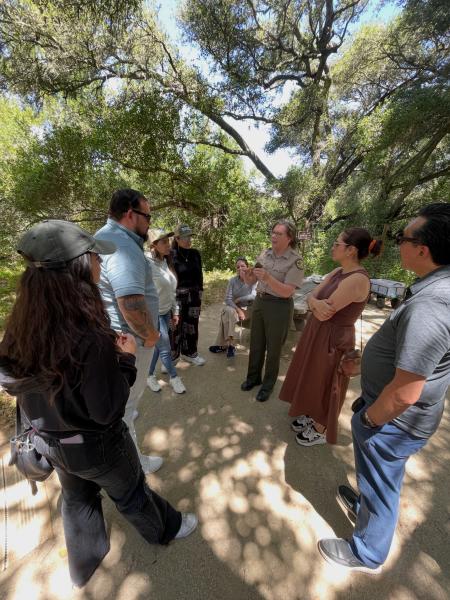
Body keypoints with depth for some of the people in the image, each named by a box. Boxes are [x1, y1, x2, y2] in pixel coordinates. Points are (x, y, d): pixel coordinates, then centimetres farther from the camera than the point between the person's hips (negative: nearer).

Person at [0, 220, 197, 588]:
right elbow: (107, 410, -27)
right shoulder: (90, 338, -37)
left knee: (78, 498, 32)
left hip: (50, 441, 5)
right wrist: (126, 358, -17)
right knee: (131, 494, 24)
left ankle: (84, 564, 60)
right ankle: (165, 530, 55)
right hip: (95, 445, -5)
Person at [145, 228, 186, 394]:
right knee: (165, 349, 3)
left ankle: (149, 376, 37)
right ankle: (174, 377, 24)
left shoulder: (166, 263, 4)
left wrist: (175, 311, 12)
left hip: (166, 313, 7)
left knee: (158, 347, 17)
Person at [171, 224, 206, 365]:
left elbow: (199, 274, 9)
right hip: (177, 295, -4)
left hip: (193, 294, 5)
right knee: (175, 325, -1)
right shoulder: (171, 254, -9)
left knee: (191, 324, 13)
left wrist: (199, 293, 9)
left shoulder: (195, 253, 4)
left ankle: (189, 352, 30)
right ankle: (172, 357, 16)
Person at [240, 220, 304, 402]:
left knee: (273, 348, 11)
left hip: (279, 307, -5)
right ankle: (253, 377, 39)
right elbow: (251, 282, 4)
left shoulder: (295, 261, -14)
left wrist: (268, 278, -33)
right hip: (259, 302, 5)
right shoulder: (264, 254, 1)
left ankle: (268, 385, 33)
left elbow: (286, 292, -20)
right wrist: (247, 275, -18)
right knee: (256, 343, 17)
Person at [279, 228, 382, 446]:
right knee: (313, 380, 23)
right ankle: (311, 417, 47)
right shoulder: (337, 272, 3)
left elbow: (325, 313, -27)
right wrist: (316, 303, -23)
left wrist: (316, 303, -7)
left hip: (332, 340, -8)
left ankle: (321, 430, 37)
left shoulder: (357, 279, -25)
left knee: (323, 385, 12)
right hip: (317, 333, 8)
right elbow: (311, 296, -2)